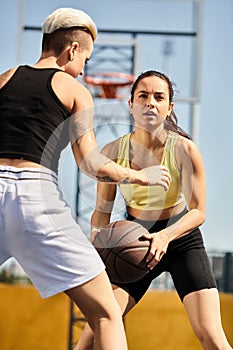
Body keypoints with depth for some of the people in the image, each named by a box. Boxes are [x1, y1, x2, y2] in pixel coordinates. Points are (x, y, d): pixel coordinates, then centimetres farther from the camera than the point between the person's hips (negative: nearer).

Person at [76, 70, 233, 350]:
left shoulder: (184, 150, -19)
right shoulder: (113, 152, -13)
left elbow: (198, 211, -16)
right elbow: (102, 211, -3)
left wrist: (165, 237, -35)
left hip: (182, 240, -1)